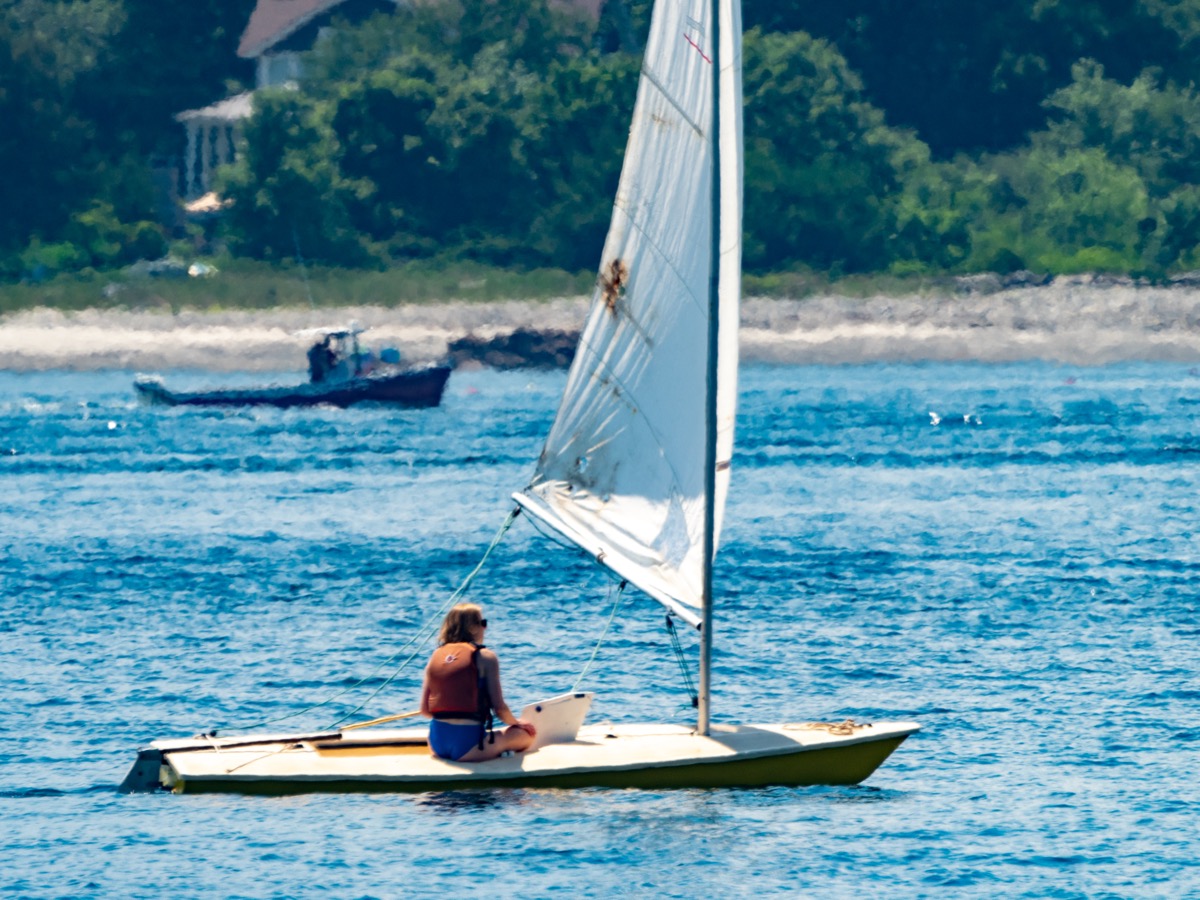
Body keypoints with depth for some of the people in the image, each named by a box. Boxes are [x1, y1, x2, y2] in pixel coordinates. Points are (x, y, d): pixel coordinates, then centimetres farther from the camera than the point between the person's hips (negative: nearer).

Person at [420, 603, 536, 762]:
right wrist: (516, 723, 16)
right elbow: (499, 709, -5)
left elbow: (424, 710, 10)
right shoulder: (485, 657, -4)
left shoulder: (436, 656, 10)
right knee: (526, 734, 11)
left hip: (436, 744, 6)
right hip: (467, 745, -6)